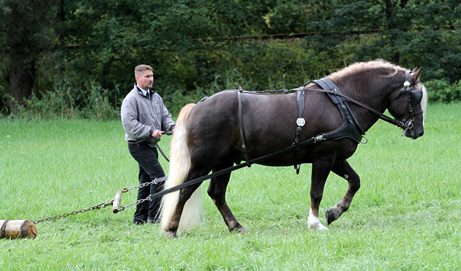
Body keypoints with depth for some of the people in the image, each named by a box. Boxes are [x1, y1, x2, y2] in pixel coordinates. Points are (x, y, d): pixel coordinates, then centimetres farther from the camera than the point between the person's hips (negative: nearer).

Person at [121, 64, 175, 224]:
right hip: (138, 144, -9)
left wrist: (172, 127, -7)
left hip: (151, 145, 9)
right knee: (158, 176, -16)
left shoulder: (156, 97, 13)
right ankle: (154, 216, -14)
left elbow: (165, 115, 16)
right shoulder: (131, 99, -13)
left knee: (146, 181, 13)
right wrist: (150, 131, -26)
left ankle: (140, 217, 20)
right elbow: (129, 123, -20)